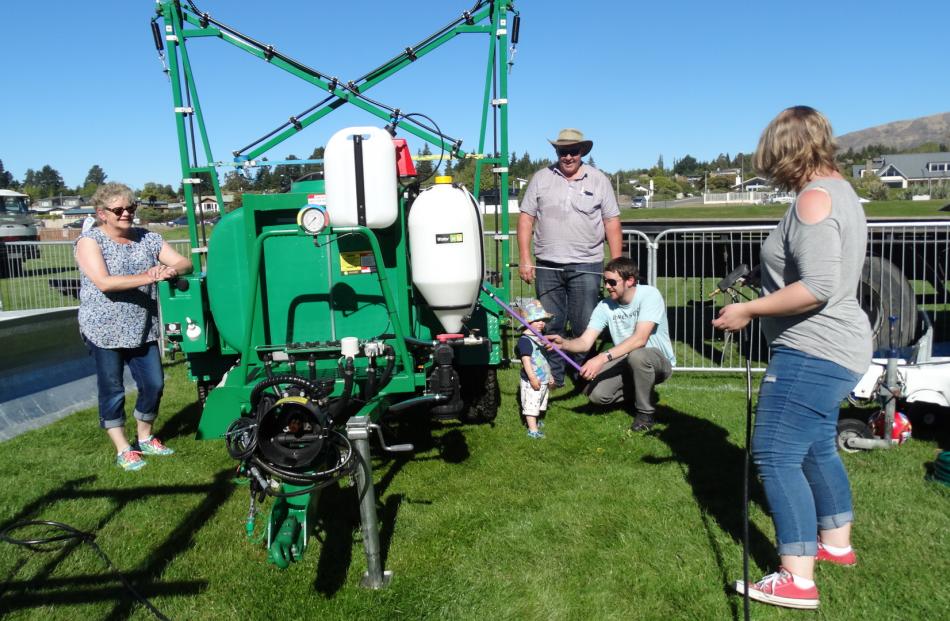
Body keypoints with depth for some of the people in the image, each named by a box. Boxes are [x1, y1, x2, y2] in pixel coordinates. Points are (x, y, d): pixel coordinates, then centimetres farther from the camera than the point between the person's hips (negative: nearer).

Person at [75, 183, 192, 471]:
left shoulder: (147, 238, 6)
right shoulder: (90, 241, -7)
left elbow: (185, 263, 0)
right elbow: (104, 283, -20)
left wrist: (170, 269, -23)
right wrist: (148, 277, -28)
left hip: (142, 329, 4)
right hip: (105, 331, -4)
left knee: (154, 384, 7)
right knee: (112, 391, 5)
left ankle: (145, 438, 29)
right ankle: (123, 450, 17)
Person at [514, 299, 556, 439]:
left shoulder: (539, 338, 13)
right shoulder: (525, 340, -17)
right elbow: (526, 360, -23)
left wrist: (549, 375, 25)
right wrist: (532, 378, -27)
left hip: (543, 379, 10)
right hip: (532, 380, -10)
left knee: (540, 403, 22)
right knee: (531, 404, -6)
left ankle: (534, 421, 38)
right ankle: (532, 430, -5)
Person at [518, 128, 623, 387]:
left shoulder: (599, 180, 5)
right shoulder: (541, 178, 7)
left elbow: (612, 223, 4)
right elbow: (526, 218, 5)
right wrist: (524, 258, -3)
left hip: (586, 266, -1)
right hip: (547, 266, 2)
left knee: (585, 327, 0)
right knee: (550, 326, 7)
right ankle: (553, 377, 17)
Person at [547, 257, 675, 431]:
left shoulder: (649, 295, -21)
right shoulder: (605, 306, -6)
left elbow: (640, 339, -34)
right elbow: (585, 342, -12)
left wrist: (603, 358, -43)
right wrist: (564, 343, -35)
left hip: (660, 360, -4)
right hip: (625, 362, 5)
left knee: (637, 355, -39)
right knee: (595, 393, -19)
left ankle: (645, 412, -13)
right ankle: (637, 390, 13)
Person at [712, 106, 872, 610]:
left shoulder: (813, 198, -18)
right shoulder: (842, 191, 14)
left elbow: (819, 287, -27)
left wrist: (749, 310, -19)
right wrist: (763, 299, 22)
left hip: (813, 352, -11)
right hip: (837, 347, 11)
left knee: (775, 455, -8)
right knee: (816, 448, 23)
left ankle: (797, 579, -3)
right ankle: (836, 542, 40)